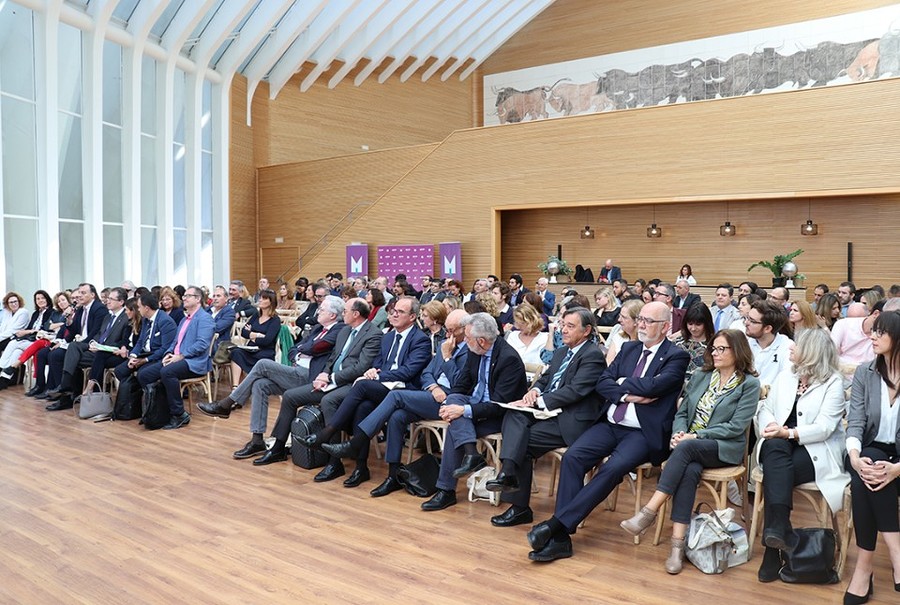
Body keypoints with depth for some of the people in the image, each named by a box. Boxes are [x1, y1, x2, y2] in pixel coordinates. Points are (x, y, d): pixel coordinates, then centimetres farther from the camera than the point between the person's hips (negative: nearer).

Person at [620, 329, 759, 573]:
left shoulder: (749, 384, 1)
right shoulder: (700, 377, 17)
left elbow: (736, 426, -8)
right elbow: (682, 412, 15)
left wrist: (695, 436, -16)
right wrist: (679, 433, -8)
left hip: (725, 449, -3)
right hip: (690, 444, 4)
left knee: (685, 449, -35)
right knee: (689, 471, -32)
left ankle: (649, 511, -35)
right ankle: (678, 543, -36)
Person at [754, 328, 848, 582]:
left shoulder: (833, 382, -3)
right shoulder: (786, 375, 15)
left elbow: (824, 427, -13)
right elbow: (765, 408, 14)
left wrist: (788, 433, -25)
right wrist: (770, 425, -9)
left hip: (817, 451, -3)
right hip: (780, 447, 4)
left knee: (775, 473, -31)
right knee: (775, 450, -34)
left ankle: (772, 547, -25)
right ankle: (779, 529, -41)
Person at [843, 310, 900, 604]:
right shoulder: (864, 372, 3)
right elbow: (855, 421, -5)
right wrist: (854, 456, -24)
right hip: (869, 454, 2)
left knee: (865, 479, -32)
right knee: (864, 472, -32)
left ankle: (865, 565, -24)